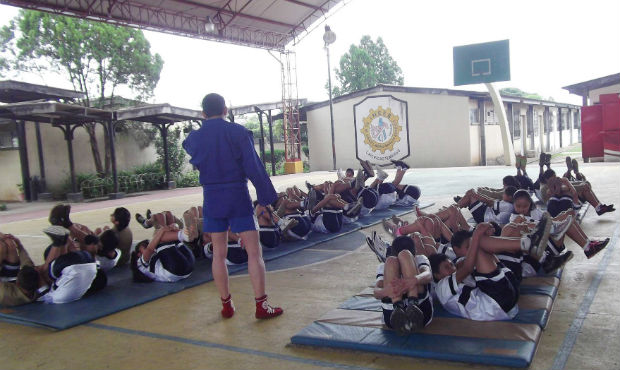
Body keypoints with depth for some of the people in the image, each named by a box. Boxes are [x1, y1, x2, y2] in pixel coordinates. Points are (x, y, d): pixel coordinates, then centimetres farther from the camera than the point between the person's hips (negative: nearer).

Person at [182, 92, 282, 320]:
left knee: (219, 253, 12)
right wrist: (266, 196, -6)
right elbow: (254, 166, -12)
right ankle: (261, 305, 1)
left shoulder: (195, 138, 2)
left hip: (211, 199, 4)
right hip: (238, 197, -3)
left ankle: (226, 305, 20)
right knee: (254, 252, 1)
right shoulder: (238, 132, -7)